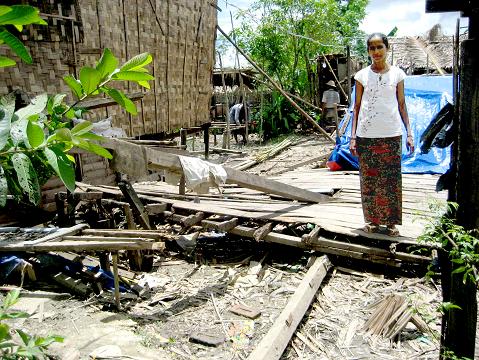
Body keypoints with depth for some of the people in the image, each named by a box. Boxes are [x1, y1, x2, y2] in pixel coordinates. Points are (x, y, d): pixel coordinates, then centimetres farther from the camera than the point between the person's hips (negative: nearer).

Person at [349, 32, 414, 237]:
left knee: (391, 179, 3)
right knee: (369, 179, 5)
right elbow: (357, 106, 6)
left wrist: (409, 133, 2)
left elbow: (402, 105, 8)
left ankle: (391, 222, 14)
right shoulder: (362, 75, 5)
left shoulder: (397, 74, 5)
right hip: (367, 135, 0)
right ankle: (372, 220, 18)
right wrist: (353, 136, 1)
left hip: (391, 135, 0)